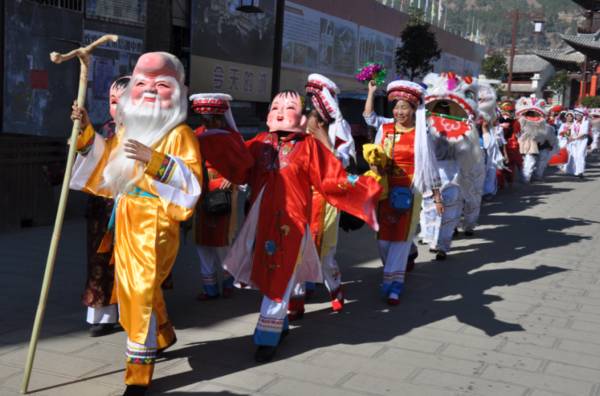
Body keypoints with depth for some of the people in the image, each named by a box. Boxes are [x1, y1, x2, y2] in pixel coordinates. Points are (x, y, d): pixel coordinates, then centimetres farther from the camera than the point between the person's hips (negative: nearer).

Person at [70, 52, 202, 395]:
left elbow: (191, 180, -19)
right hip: (125, 221, 8)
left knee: (143, 291, -9)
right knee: (129, 289, 18)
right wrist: (86, 132, 12)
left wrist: (153, 160, -30)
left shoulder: (179, 133, -9)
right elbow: (105, 168, 22)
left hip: (155, 224, -8)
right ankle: (162, 335, 43)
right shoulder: (126, 130, 14)